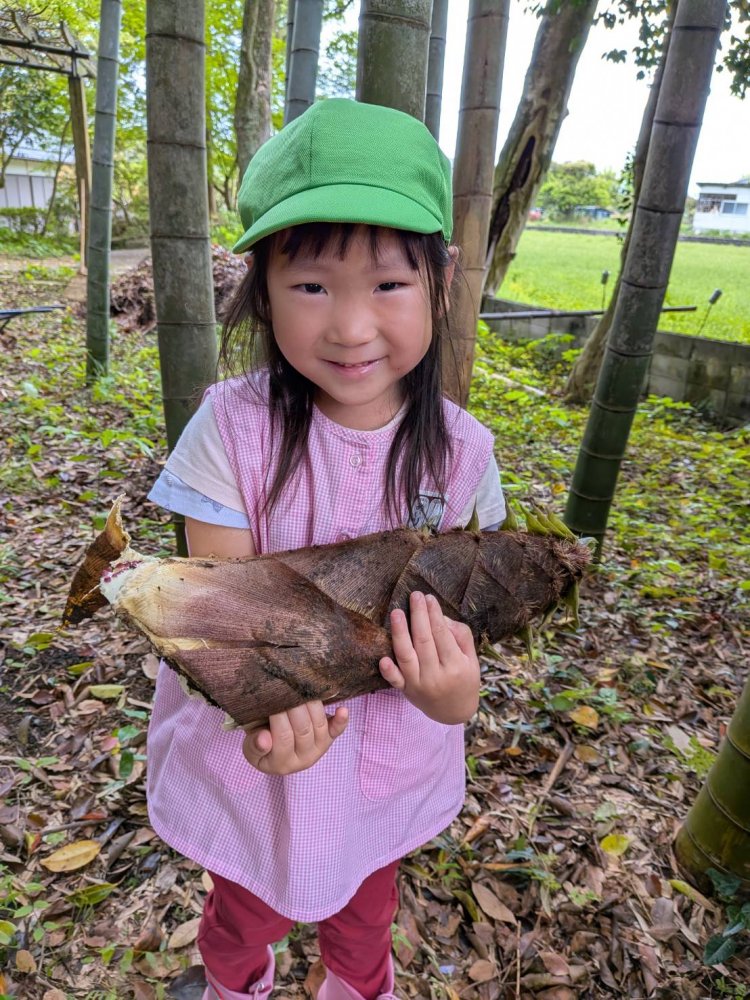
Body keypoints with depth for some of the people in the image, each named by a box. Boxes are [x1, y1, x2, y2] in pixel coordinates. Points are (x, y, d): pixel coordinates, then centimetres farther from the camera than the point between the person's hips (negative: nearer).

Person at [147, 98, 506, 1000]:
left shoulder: (458, 450, -17)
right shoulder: (234, 428, -23)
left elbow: (461, 604, -10)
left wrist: (455, 690, -32)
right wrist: (265, 706, -40)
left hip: (391, 761, 1)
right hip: (254, 752, 0)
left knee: (364, 919, 31)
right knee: (246, 919, 30)